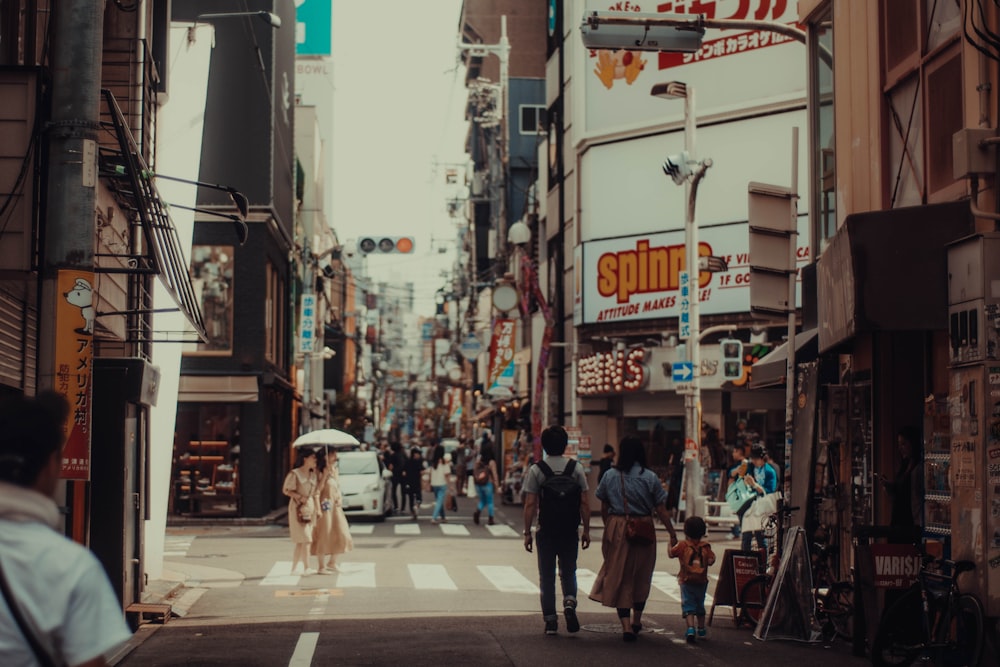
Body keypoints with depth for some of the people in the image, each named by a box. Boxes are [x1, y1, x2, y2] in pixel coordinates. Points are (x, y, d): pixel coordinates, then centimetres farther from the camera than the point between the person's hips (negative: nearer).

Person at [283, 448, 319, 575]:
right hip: (298, 508, -7)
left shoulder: (313, 475, 13)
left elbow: (317, 491, 12)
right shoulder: (294, 474, -7)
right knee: (305, 539, -11)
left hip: (310, 507, 7)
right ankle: (306, 567, -8)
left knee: (300, 542, 8)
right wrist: (300, 497, -16)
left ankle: (295, 568, 12)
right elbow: (285, 490, -8)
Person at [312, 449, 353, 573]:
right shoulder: (321, 471, -10)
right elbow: (319, 488, -23)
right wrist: (326, 473, -25)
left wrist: (340, 499, 4)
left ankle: (332, 563, 23)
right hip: (325, 506, -8)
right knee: (324, 535, -6)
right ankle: (321, 566, 1)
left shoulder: (335, 471, 13)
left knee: (340, 535, 9)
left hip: (336, 506, 8)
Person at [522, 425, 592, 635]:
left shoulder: (536, 470, -5)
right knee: (568, 571, 15)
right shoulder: (576, 468, -1)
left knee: (546, 576, 8)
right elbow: (584, 503, -1)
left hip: (546, 531, -1)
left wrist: (527, 533, -1)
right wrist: (586, 530, 6)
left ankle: (550, 620, 7)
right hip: (570, 531, 1)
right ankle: (569, 602, -11)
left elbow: (530, 504, -7)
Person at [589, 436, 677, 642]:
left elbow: (604, 508, 5)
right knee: (642, 577, 17)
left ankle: (626, 626, -5)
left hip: (617, 530, 0)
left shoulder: (610, 476, -1)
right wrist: (672, 532, 5)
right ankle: (636, 620, 31)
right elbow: (661, 509, -4)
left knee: (619, 578, 4)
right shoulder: (650, 477, -5)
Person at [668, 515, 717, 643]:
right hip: (701, 581, 3)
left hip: (686, 581, -3)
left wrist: (672, 542, 16)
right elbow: (711, 561, -8)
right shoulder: (705, 547, -2)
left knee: (688, 605, -4)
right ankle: (701, 630, 30)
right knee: (700, 605, 20)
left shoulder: (682, 545, -6)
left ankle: (691, 628, -24)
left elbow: (671, 553, 2)